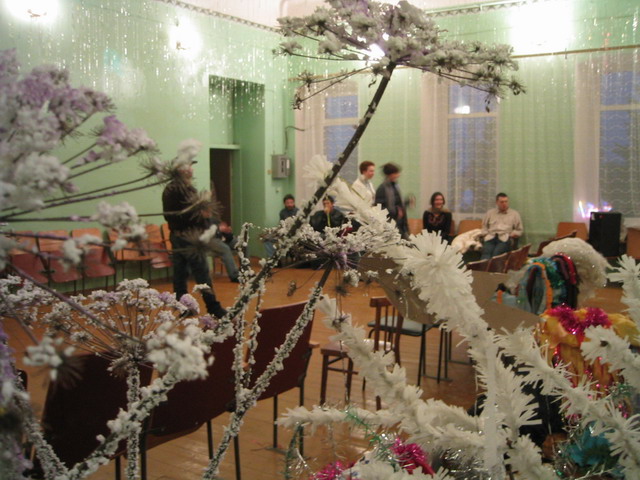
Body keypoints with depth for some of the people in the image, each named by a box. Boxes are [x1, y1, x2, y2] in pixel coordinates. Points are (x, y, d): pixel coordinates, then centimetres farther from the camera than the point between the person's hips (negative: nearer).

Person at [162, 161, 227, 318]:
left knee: (180, 273, 10)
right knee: (202, 274, -5)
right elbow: (191, 213, -23)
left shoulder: (168, 189, 13)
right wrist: (203, 214, -5)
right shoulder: (185, 188, -15)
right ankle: (213, 308, -2)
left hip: (175, 235, 9)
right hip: (190, 236, -9)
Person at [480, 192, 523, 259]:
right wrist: (486, 234, 8)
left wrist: (510, 235, 1)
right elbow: (484, 226, 28)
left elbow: (519, 230, 19)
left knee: (496, 253, -35)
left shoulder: (514, 214, 20)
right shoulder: (490, 213, 24)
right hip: (491, 237, 1)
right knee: (486, 253, -34)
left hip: (504, 239, -1)